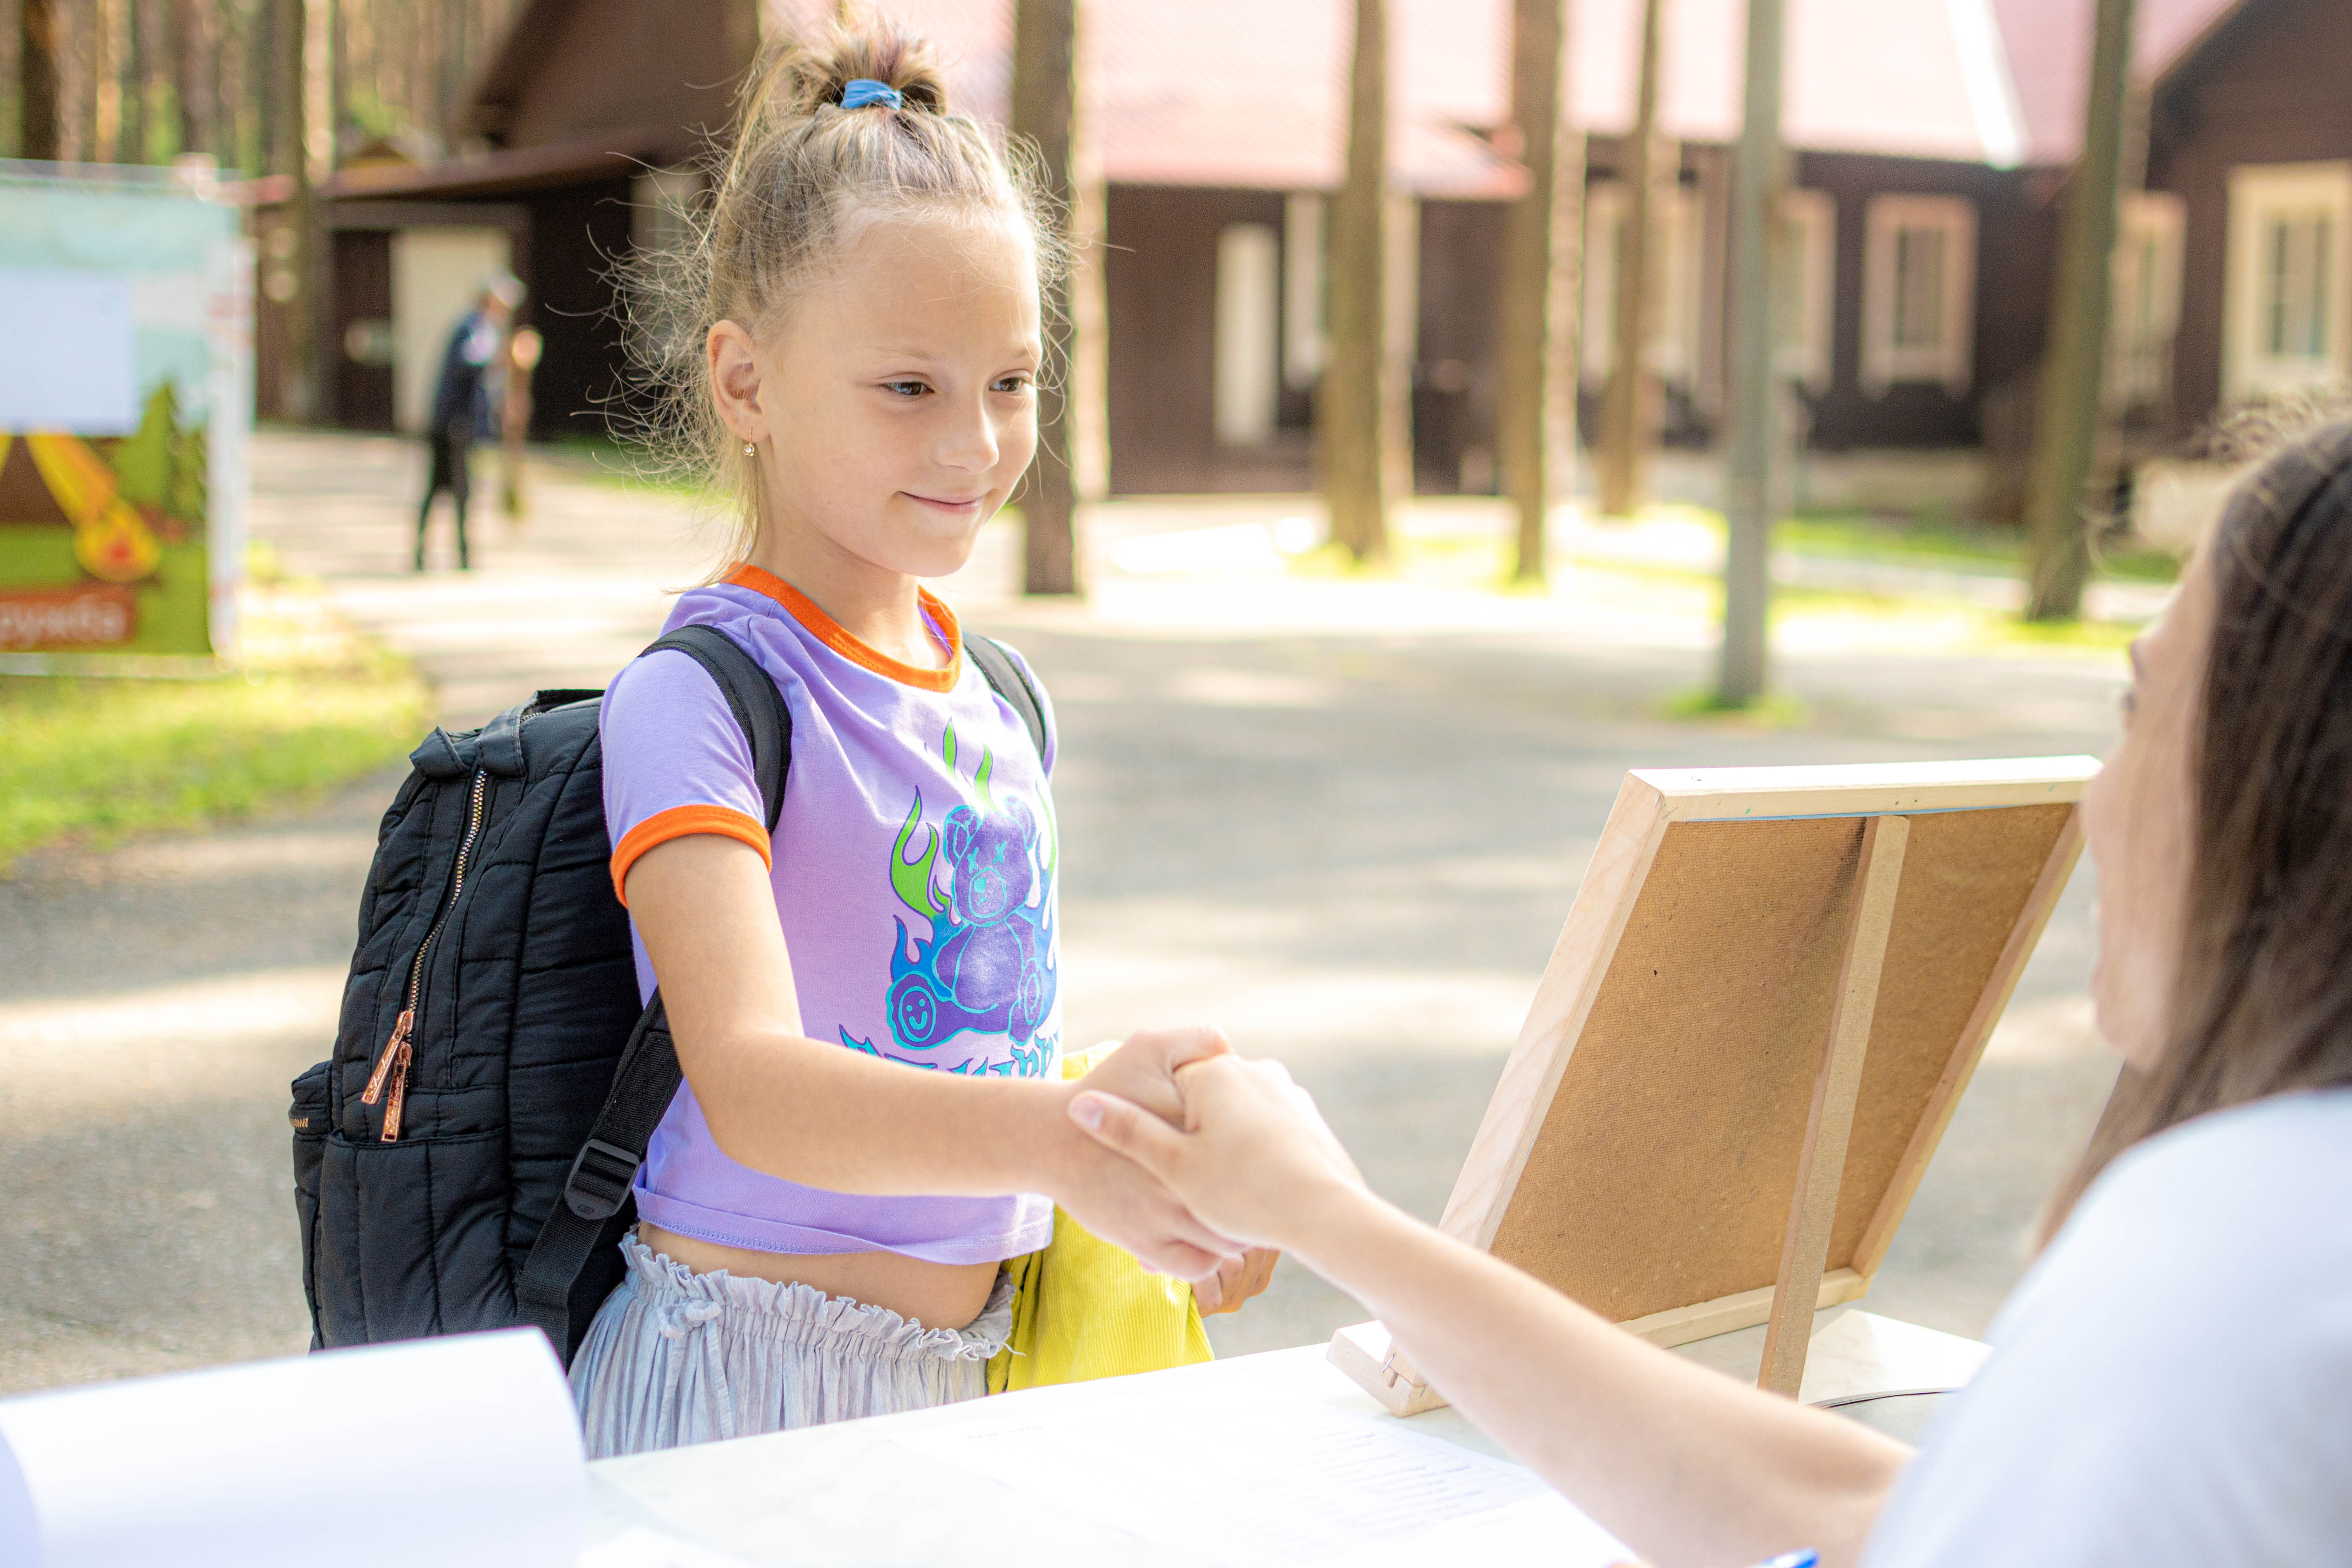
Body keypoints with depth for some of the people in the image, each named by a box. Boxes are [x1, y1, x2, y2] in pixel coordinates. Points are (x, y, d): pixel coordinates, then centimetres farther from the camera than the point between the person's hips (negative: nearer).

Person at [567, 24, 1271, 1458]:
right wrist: (1061, 1139, -43)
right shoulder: (695, 701, -16)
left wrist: (1173, 1183, 0)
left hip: (968, 1368, 6)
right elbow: (752, 1083, -29)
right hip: (746, 1389, -6)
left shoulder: (1002, 702, 8)